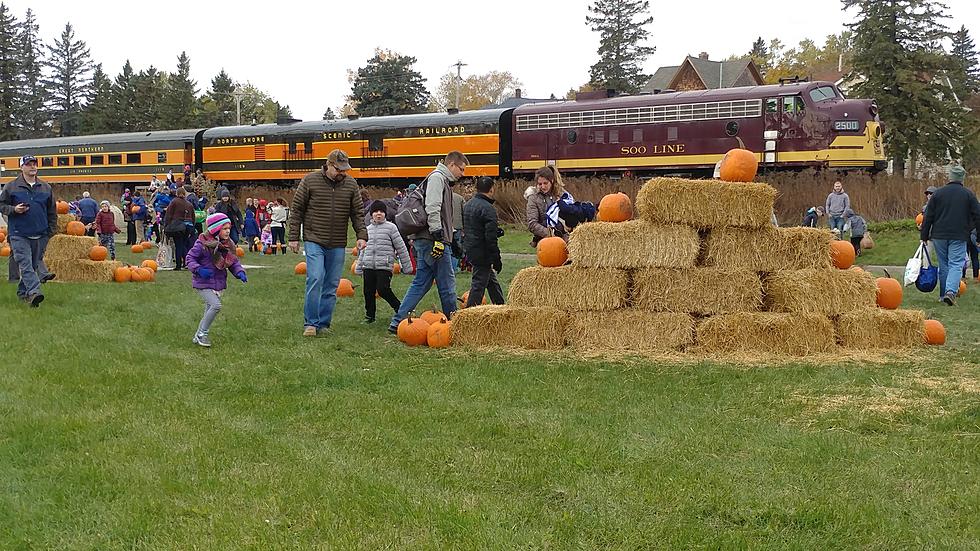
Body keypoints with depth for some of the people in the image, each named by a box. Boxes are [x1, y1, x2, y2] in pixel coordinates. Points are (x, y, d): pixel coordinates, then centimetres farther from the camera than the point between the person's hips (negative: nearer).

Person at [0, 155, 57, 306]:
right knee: (25, 264, -15)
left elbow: (52, 211, 16)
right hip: (19, 234, -4)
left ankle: (23, 292, 23)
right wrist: (14, 209, -13)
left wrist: (51, 230, 11)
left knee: (35, 264, 9)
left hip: (40, 235, 4)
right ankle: (34, 292, -26)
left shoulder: (45, 187, 10)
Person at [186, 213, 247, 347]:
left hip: (219, 283, 7)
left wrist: (240, 272, -8)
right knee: (216, 305, -22)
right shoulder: (202, 244, -17)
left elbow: (234, 262, 11)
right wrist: (199, 269, -27)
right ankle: (203, 334, -5)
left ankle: (198, 337, 30)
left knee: (209, 311, 13)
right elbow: (190, 258, -11)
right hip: (203, 283, -7)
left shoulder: (228, 245, 2)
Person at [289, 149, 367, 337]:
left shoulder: (350, 184, 4)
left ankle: (323, 324, 14)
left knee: (332, 285, 5)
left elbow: (358, 213, 8)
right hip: (314, 241, -3)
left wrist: (361, 235, -4)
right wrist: (294, 237, -2)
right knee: (315, 279, -15)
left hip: (338, 245, 4)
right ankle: (310, 323, -7)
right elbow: (297, 210, 0)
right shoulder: (310, 180, -4)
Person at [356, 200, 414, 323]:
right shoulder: (368, 229, 17)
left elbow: (401, 247, 2)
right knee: (368, 291, 4)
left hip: (384, 266, -5)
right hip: (368, 266, 5)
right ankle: (369, 315, 19)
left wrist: (406, 266, 2)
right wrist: (358, 266, 23)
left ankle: (400, 308, 4)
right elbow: (364, 249, 25)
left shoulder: (390, 227, 1)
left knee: (383, 289, -15)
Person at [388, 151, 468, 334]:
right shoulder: (437, 178, -7)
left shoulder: (443, 181, 24)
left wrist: (451, 240, 24)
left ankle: (398, 322, 7)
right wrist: (438, 237, -22)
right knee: (447, 282, -2)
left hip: (424, 241, 10)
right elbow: (432, 209, -18)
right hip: (431, 240, -10)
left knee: (421, 283, 9)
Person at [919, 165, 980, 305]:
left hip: (939, 236, 2)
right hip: (959, 236, -2)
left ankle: (944, 294, 17)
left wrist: (924, 235, 11)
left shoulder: (938, 193, 3)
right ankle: (951, 291, -23)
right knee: (956, 264, -3)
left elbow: (928, 216, 5)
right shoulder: (969, 194, 0)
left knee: (943, 265, 12)